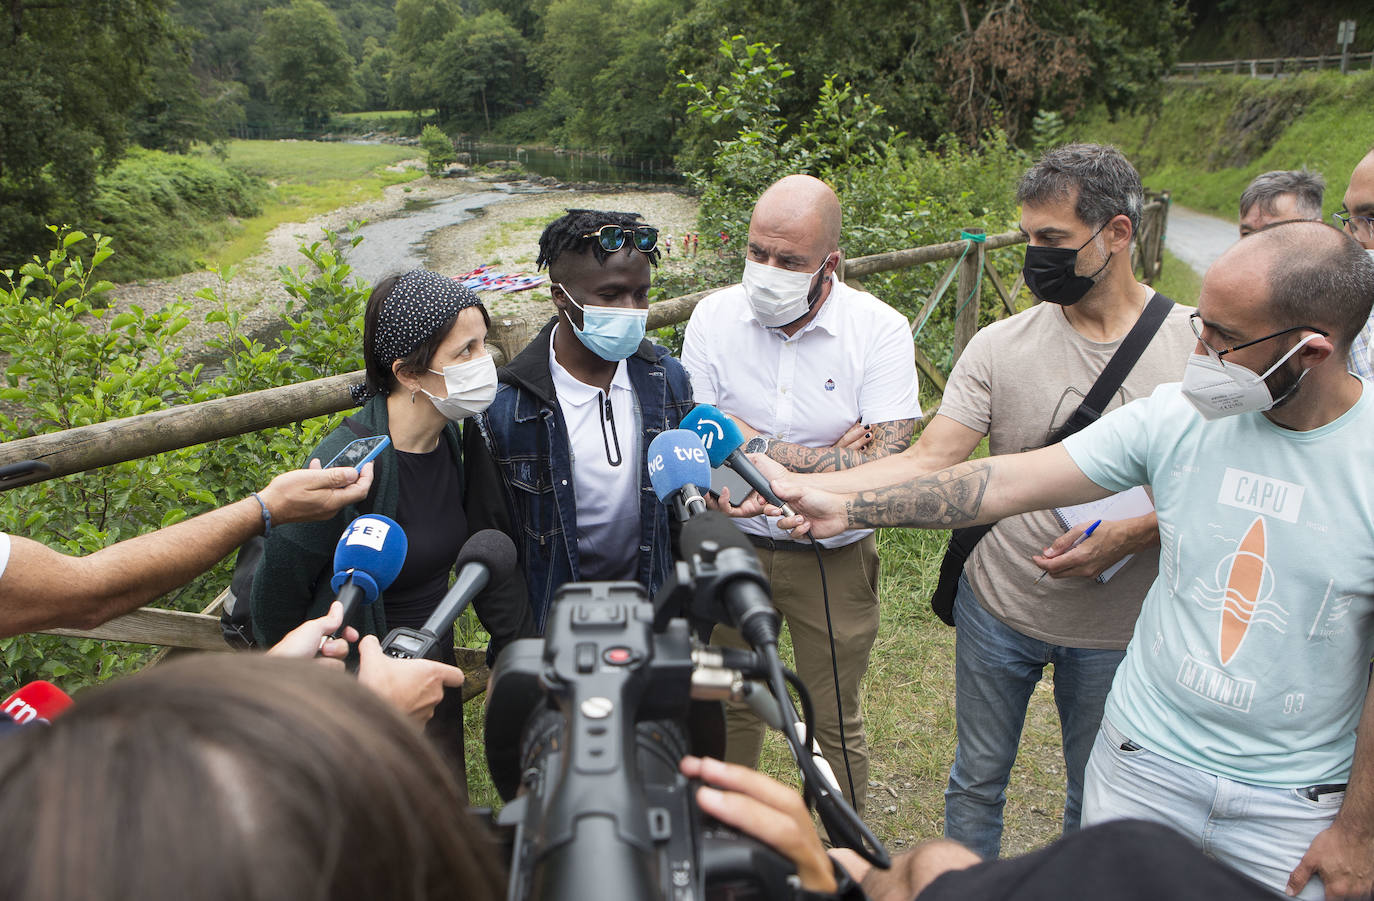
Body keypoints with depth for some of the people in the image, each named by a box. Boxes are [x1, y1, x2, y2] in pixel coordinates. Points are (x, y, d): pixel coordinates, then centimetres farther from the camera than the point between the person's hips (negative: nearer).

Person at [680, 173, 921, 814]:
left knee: (836, 724, 16)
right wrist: (825, 457, -20)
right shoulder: (714, 316, -10)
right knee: (731, 705, 22)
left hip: (832, 558, -2)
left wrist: (754, 442, -23)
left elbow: (882, 465, -24)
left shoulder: (880, 329, -16)